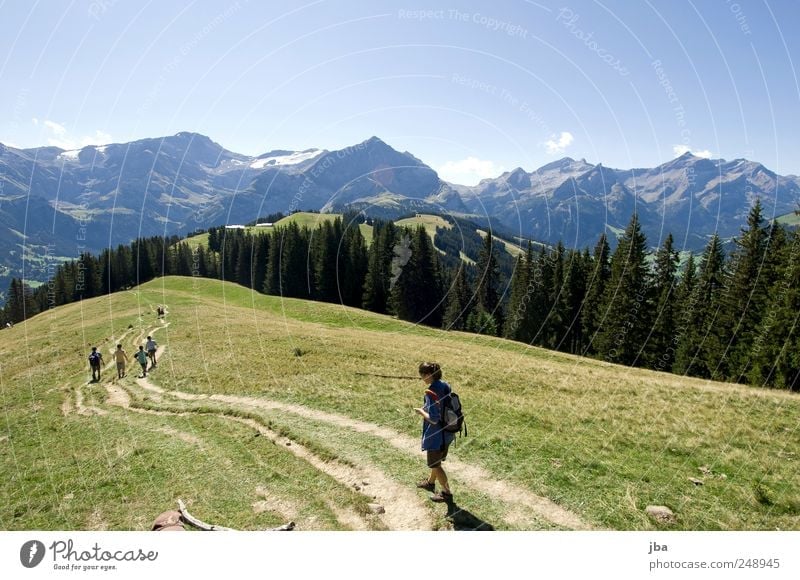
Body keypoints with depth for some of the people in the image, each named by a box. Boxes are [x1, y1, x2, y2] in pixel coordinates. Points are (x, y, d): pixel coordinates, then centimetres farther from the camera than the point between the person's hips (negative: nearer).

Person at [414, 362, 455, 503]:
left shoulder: (431, 392, -27)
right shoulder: (445, 386, -2)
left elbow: (433, 419, -27)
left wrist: (421, 411, -11)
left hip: (436, 435, -8)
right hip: (447, 432, 9)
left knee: (435, 464, 11)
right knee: (437, 460, 28)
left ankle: (446, 492, 22)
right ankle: (430, 482, 49)